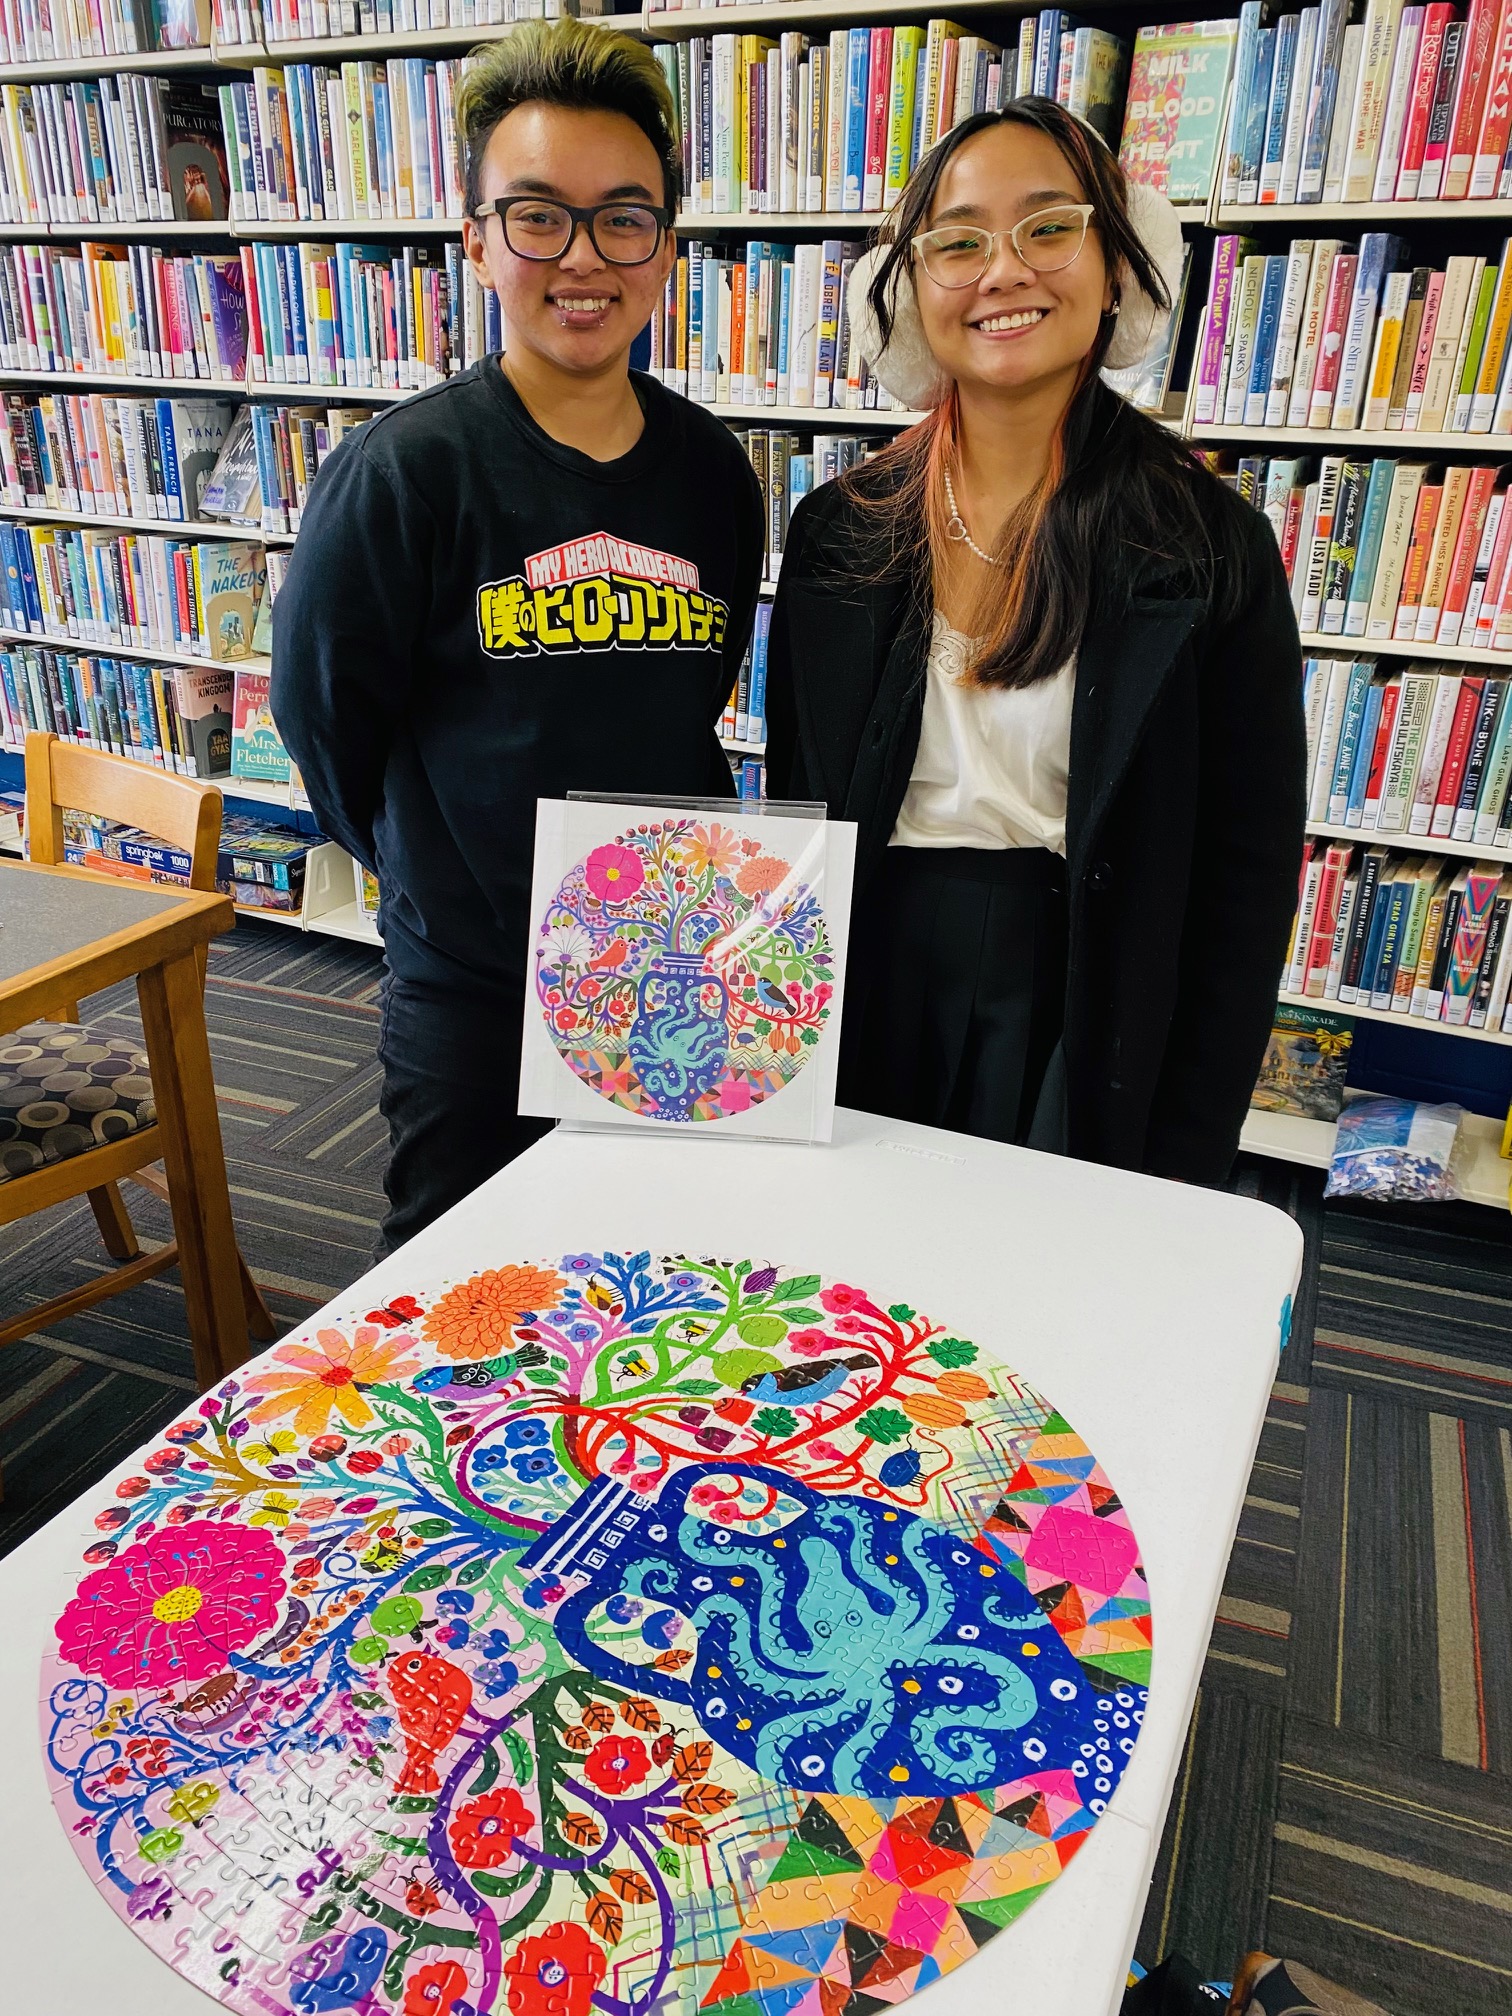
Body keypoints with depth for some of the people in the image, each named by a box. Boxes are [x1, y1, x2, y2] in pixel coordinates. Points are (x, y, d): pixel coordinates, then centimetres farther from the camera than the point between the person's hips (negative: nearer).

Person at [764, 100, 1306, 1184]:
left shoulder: (1214, 546, -8)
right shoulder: (835, 530, 1)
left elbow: (1249, 881, -6)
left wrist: (1181, 1162, -9)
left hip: (1085, 1030, -2)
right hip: (870, 1005, 3)